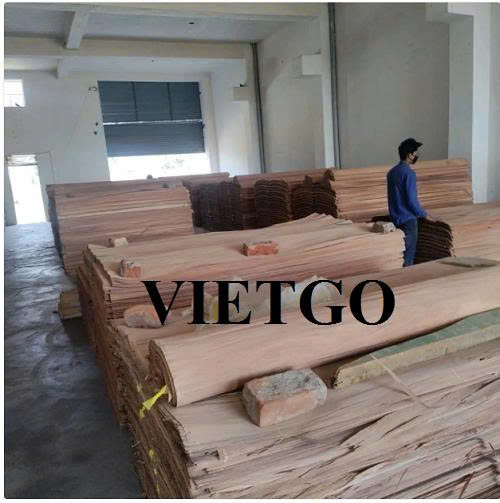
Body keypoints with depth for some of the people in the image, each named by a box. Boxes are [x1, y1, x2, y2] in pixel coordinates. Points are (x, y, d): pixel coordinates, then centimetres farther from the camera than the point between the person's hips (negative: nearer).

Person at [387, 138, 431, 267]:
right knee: (408, 256, 0)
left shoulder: (391, 172, 9)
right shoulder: (409, 173, -17)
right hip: (408, 219, -8)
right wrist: (424, 215, -6)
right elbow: (412, 200, -20)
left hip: (395, 218, 8)